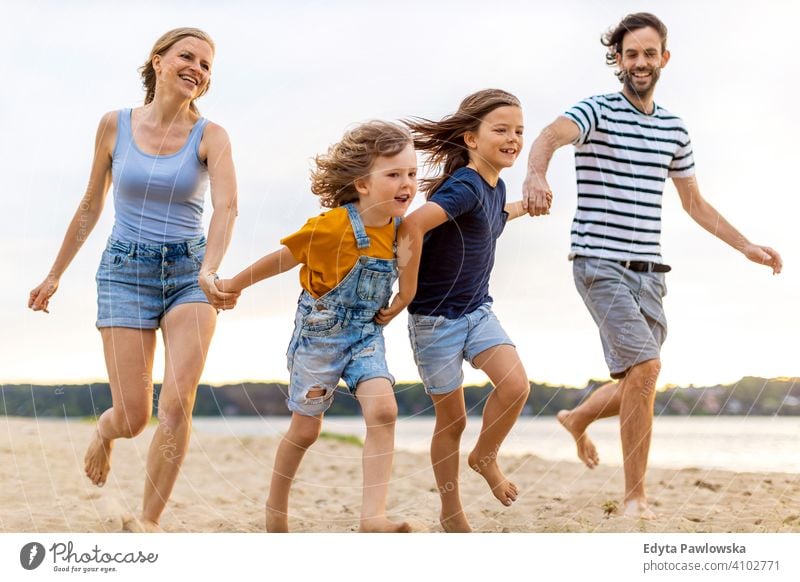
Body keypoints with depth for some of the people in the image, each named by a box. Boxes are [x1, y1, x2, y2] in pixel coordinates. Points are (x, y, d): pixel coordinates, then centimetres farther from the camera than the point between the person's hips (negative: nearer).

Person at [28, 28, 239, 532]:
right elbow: (91, 207, 12)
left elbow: (227, 206, -19)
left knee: (178, 404, -14)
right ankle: (106, 430, 36)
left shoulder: (211, 136, -3)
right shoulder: (115, 125, 2)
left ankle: (148, 522, 2)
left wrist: (208, 270, -36)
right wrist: (56, 274, 17)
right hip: (126, 272, 0)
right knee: (133, 418, -3)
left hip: (188, 273, 0)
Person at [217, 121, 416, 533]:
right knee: (306, 428, 8)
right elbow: (283, 258, -7)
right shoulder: (331, 226, -23)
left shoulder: (400, 228, -9)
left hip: (366, 333, 4)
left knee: (383, 410, -19)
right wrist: (236, 284, 2)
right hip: (320, 330, -4)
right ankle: (276, 507, 31)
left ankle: (373, 515, -18)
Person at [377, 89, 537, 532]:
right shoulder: (465, 186, -23)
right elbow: (412, 226, -38)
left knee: (516, 385, -15)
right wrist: (407, 293, -31)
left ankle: (485, 457, 15)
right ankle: (451, 514, 25)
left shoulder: (495, 187, 4)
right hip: (435, 318, -7)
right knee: (451, 420, 5)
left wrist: (521, 208, 26)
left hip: (477, 310, 7)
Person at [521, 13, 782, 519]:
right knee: (645, 366, -20)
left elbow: (695, 203, 25)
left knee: (636, 384, 10)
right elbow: (551, 136, -26)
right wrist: (537, 174, -49)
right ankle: (636, 496, -9)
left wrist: (746, 245, 19)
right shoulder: (597, 111, -4)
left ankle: (577, 419, 43)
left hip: (649, 271, 6)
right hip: (600, 263, -6)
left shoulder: (675, 130, 15)